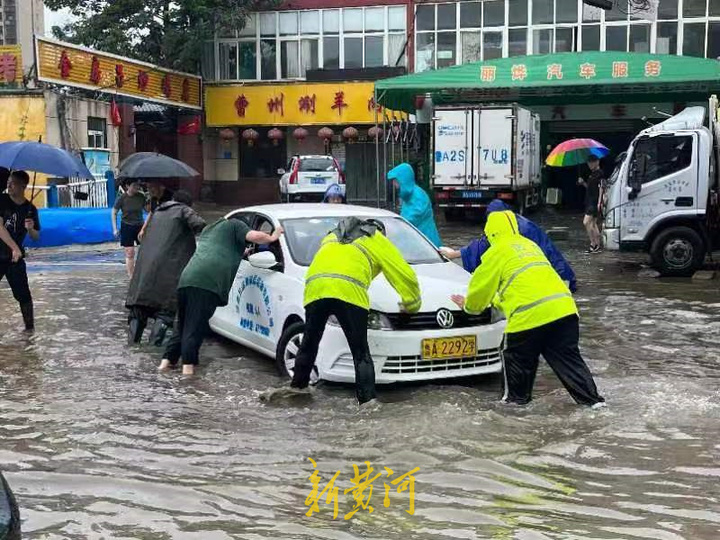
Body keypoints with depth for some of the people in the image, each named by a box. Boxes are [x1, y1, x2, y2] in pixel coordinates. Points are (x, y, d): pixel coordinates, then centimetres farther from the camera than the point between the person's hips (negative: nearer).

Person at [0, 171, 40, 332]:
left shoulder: (30, 209, 0)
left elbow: (36, 237, 6)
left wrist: (30, 229, -18)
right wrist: (15, 248, -25)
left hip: (15, 257, 1)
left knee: (23, 294, 0)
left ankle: (30, 328, 9)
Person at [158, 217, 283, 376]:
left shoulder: (208, 229, 40)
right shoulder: (234, 225, 17)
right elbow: (254, 236, 1)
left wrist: (243, 252, 52)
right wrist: (272, 237, 16)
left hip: (186, 278, 7)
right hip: (208, 281, -7)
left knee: (183, 325, 16)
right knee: (195, 327, -10)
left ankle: (168, 360, 15)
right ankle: (188, 364, -14)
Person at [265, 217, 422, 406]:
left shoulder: (332, 236, 40)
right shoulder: (378, 240, 28)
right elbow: (405, 275, 26)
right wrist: (412, 304, 39)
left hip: (315, 288, 4)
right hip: (349, 292, -4)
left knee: (309, 342, 21)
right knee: (361, 353, 1)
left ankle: (298, 386, 33)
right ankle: (367, 401, -6)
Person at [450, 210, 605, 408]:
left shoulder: (497, 251, 6)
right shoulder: (530, 245, 29)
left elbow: (481, 286, 12)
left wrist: (470, 306, 33)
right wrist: (497, 301, 52)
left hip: (529, 315, -6)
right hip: (563, 308, 7)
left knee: (518, 358, 14)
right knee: (568, 358, 11)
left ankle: (517, 397, 26)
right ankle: (592, 399, 9)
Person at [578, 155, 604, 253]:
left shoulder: (599, 173, -11)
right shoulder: (592, 174, 17)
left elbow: (601, 188, -16)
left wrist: (599, 203, -22)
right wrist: (583, 182, 7)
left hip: (595, 202, -10)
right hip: (590, 201, 10)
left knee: (586, 222, -14)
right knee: (593, 224, 12)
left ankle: (593, 244, -10)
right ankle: (598, 245, 16)